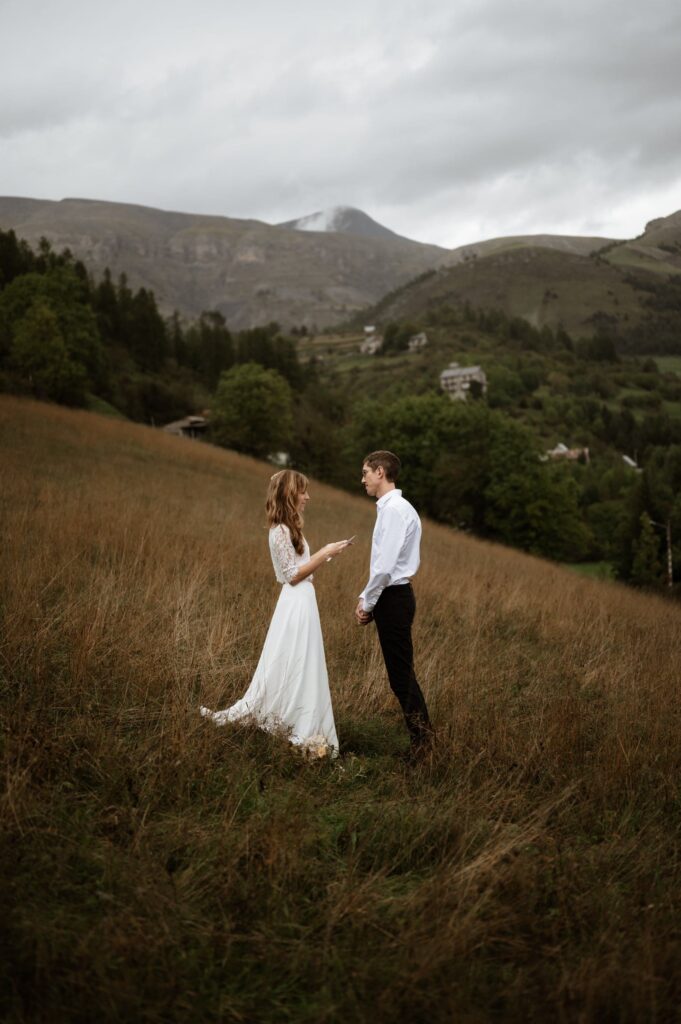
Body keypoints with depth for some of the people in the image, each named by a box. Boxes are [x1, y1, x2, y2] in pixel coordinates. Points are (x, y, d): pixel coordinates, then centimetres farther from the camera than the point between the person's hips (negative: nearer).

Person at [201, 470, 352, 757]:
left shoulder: (288, 528, 14)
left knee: (290, 669, 13)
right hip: (297, 604, -10)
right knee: (297, 670, -3)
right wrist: (325, 553, -16)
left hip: (301, 603, 10)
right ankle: (301, 732, 3)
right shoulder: (281, 530, -15)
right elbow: (293, 575, -17)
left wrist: (326, 554, 13)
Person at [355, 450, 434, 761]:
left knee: (401, 674, -3)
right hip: (389, 597, 10)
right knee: (400, 674, 13)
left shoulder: (395, 509, -17)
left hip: (393, 599, -10)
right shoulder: (388, 508, 14)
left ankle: (421, 741, 6)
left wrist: (368, 603, -12)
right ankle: (421, 738, 20)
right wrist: (365, 598, 13)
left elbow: (386, 565, -22)